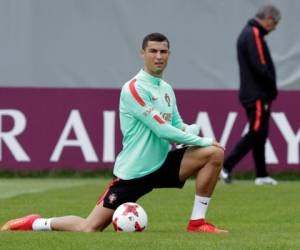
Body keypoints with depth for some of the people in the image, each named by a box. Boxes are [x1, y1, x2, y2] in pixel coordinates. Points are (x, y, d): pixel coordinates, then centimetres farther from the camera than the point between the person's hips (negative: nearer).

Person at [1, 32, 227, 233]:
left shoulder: (167, 89, 10)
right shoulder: (134, 89, -16)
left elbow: (178, 127, 12)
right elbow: (163, 130, -21)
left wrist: (190, 130, -13)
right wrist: (201, 140, -14)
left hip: (163, 164, 7)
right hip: (133, 173, -7)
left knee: (215, 154, -9)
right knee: (89, 229, -10)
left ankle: (197, 222, -2)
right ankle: (34, 223, 16)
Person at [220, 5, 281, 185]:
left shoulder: (249, 33, 18)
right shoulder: (254, 35, -14)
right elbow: (260, 67, -21)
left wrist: (270, 90, 12)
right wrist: (273, 89, -9)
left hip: (255, 95, 10)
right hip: (257, 95, -10)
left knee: (260, 135, 12)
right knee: (255, 134, -8)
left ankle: (262, 175, 15)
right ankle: (226, 167, -9)